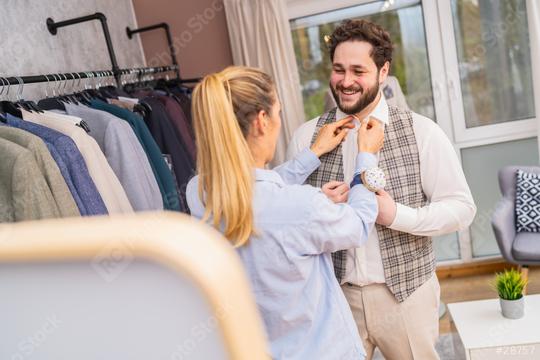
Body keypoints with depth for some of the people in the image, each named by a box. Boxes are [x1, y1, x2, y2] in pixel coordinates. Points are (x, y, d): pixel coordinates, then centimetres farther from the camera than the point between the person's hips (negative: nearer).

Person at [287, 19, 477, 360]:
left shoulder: (421, 132, -9)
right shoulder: (306, 136, -3)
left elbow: (462, 207, -6)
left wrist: (397, 214, -22)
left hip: (406, 292, -1)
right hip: (333, 294, 1)